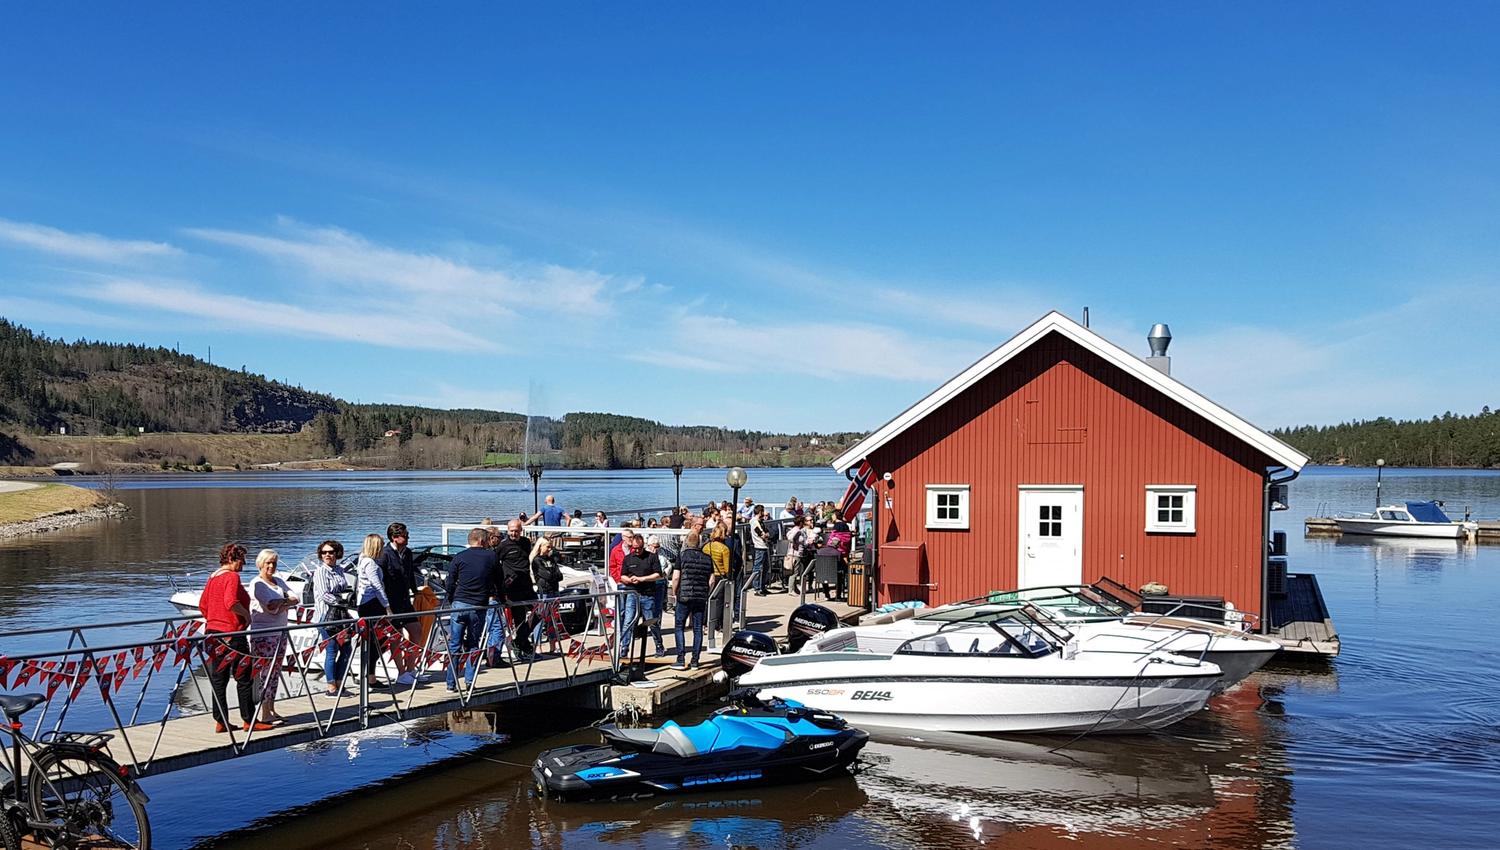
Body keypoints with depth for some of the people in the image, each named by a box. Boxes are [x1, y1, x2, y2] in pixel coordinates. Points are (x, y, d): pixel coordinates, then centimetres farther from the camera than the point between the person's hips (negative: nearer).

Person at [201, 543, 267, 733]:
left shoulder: (212, 577, 13)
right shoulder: (232, 576, -12)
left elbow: (202, 605, 17)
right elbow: (231, 602, -26)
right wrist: (246, 614, -11)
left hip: (213, 632, 9)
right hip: (232, 634, -9)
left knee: (218, 679, 10)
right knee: (243, 678, -1)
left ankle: (220, 722, 13)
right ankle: (249, 721, 3)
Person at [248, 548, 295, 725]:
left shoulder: (279, 581, 16)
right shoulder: (257, 584, -6)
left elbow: (295, 599, 5)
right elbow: (271, 606, -17)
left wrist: (280, 604, -12)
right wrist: (286, 601, 0)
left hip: (280, 631, 7)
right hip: (263, 634, -7)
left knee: (275, 671, 10)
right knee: (266, 671, -7)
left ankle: (271, 710, 18)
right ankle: (264, 713, -2)